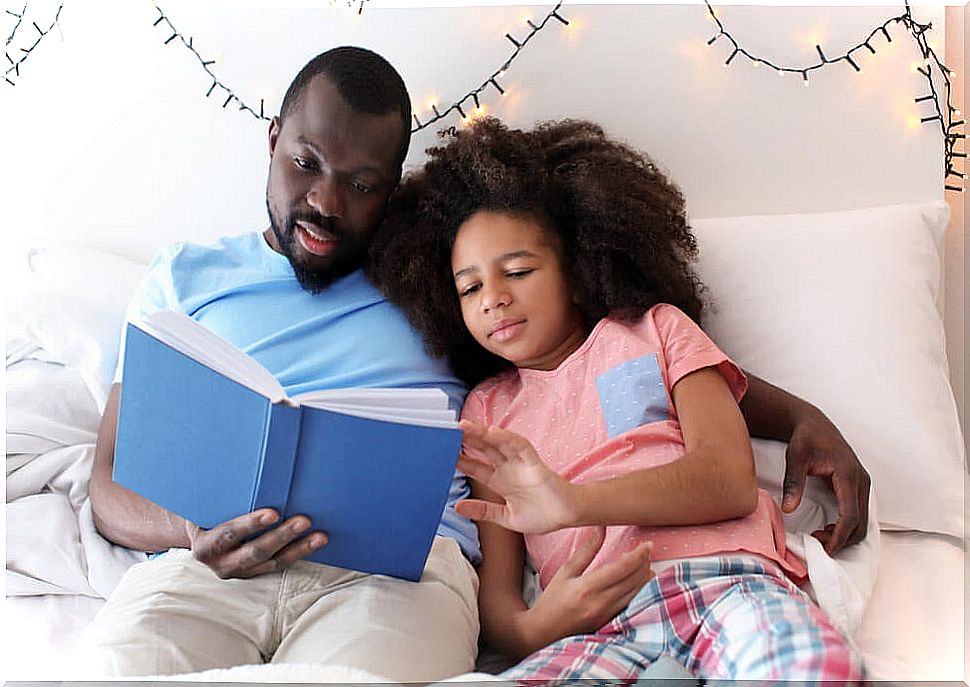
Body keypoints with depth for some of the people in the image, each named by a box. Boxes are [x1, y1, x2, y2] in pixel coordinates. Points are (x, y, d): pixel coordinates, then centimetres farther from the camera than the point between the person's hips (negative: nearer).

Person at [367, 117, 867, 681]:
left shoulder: (652, 329, 20)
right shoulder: (487, 409, 26)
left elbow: (731, 481, 2)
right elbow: (496, 589, 16)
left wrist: (574, 502, -15)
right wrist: (529, 631, -11)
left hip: (721, 576, -2)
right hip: (598, 622, 2)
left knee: (821, 669, -38)